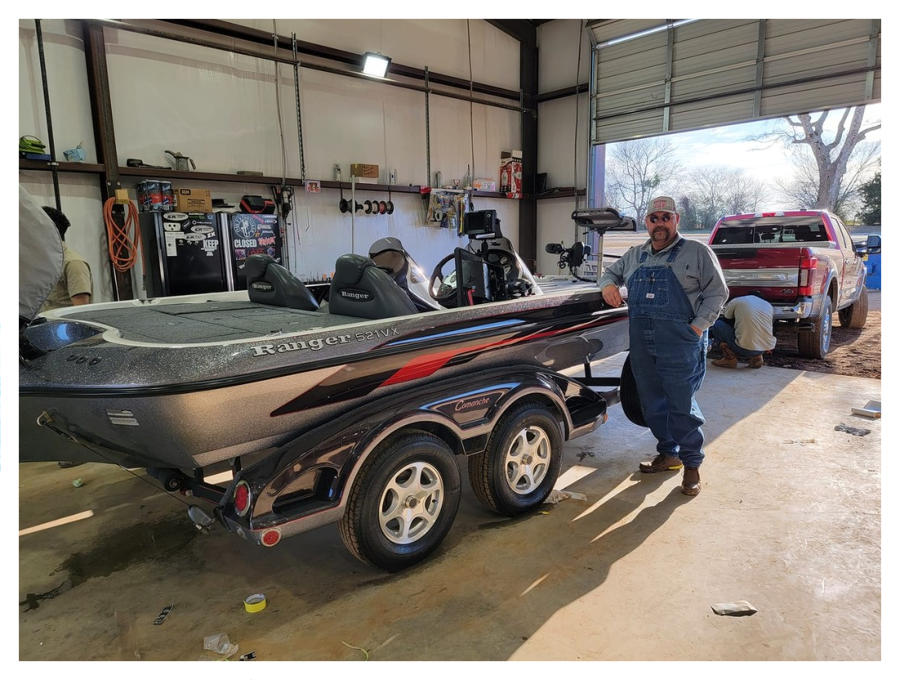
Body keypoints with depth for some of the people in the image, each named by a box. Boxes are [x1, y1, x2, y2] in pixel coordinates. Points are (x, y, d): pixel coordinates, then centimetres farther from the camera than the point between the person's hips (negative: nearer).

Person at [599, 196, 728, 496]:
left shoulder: (696, 252, 1)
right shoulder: (635, 255, 16)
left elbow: (718, 292, -1)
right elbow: (611, 271, 30)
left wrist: (698, 326, -13)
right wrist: (608, 284, 5)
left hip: (680, 343, -5)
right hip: (641, 344, 6)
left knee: (682, 404, -3)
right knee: (652, 403, 12)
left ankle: (692, 465, 14)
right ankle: (668, 454, 30)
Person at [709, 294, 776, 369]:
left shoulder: (736, 301, 6)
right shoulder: (769, 306, 16)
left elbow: (725, 320, 18)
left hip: (744, 350, -5)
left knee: (717, 325, 11)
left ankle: (730, 358, 3)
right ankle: (756, 357, 14)